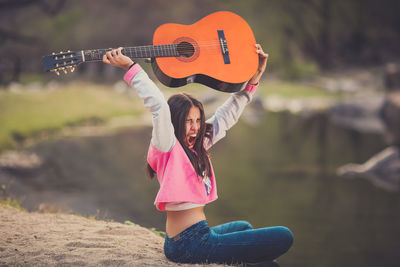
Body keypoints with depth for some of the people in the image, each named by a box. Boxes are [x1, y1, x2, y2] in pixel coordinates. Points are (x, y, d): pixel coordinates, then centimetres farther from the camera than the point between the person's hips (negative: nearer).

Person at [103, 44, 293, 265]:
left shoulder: (195, 147, 13)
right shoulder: (168, 147, -11)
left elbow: (226, 116, 22)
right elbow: (159, 107, -26)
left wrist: (254, 79, 20)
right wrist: (130, 67, -30)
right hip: (191, 245, -10)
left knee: (244, 227, 41)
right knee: (283, 238, -10)